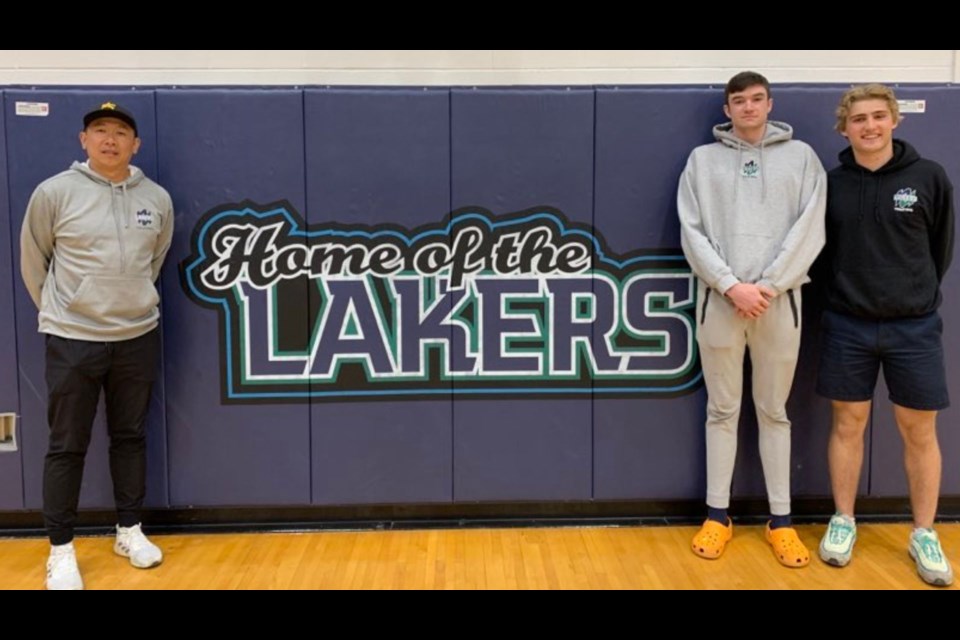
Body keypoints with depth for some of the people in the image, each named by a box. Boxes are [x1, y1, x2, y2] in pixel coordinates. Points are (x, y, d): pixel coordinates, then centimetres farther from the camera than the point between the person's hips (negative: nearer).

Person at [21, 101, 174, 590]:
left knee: (130, 437, 14)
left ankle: (129, 531, 30)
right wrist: (57, 311, 11)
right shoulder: (54, 192, -7)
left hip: (139, 336, 3)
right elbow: (33, 262, 4)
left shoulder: (157, 199, 1)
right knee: (67, 446, 5)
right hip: (72, 340, -2)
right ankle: (61, 549, 19)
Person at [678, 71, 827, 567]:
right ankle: (717, 515, 18)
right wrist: (731, 285, -12)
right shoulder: (703, 159, 8)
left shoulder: (801, 157, 8)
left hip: (779, 301, 0)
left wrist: (768, 286, -11)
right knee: (722, 411, 7)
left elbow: (809, 231, -1)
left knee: (774, 411, 9)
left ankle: (780, 520, 19)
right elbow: (692, 233, -1)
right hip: (718, 301, 0)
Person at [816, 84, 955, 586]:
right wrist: (850, 289, 3)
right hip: (847, 325, 1)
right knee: (848, 425, 9)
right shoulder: (831, 183, -2)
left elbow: (942, 247, 6)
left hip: (914, 326, 0)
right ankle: (843, 522, 25)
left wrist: (916, 292, 12)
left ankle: (924, 535, 24)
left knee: (919, 432, 8)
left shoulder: (929, 177, -4)